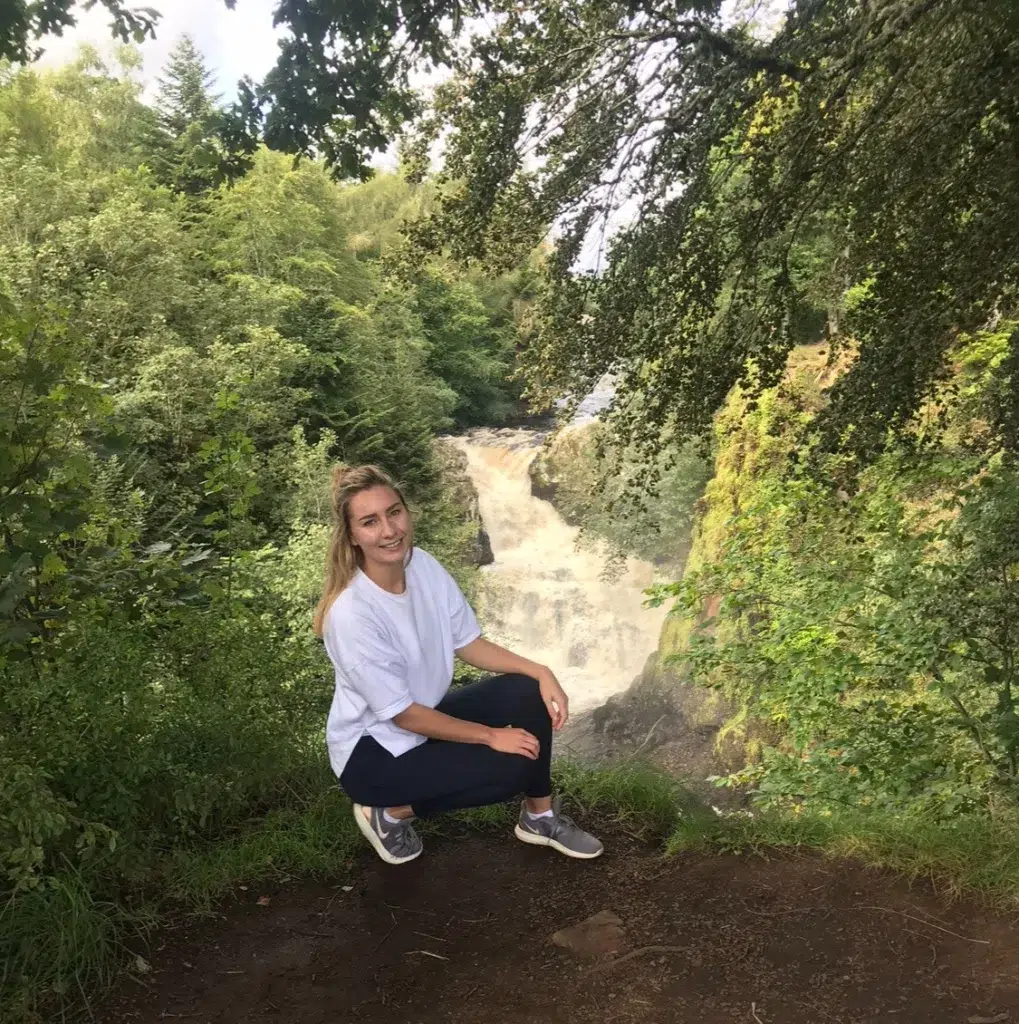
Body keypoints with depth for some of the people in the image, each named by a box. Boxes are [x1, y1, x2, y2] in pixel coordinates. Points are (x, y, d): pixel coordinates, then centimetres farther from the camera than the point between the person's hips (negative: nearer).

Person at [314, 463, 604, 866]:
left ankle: (539, 817, 8)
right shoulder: (351, 614, -31)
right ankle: (390, 812, 0)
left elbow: (469, 644, 0)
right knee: (512, 766, -19)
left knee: (529, 692, -11)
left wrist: (540, 671, -14)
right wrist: (490, 736, -17)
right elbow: (402, 714, -23)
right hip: (373, 751, -7)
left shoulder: (422, 565, -11)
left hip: (425, 716, 7)